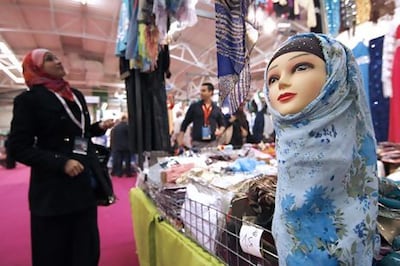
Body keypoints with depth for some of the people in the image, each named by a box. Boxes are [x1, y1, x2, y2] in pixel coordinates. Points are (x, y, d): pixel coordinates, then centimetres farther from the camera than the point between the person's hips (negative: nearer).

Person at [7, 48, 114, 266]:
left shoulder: (76, 95, 12)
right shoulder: (28, 99, -6)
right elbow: (18, 148, -11)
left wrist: (99, 127, 2)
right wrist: (61, 163, -20)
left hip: (85, 184, 6)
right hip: (53, 189, -5)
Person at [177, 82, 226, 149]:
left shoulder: (217, 109, 9)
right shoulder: (194, 106, 4)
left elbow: (222, 124, 17)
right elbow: (185, 123, 6)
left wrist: (220, 131, -5)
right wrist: (180, 138, 0)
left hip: (212, 143, 2)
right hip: (197, 143, -2)